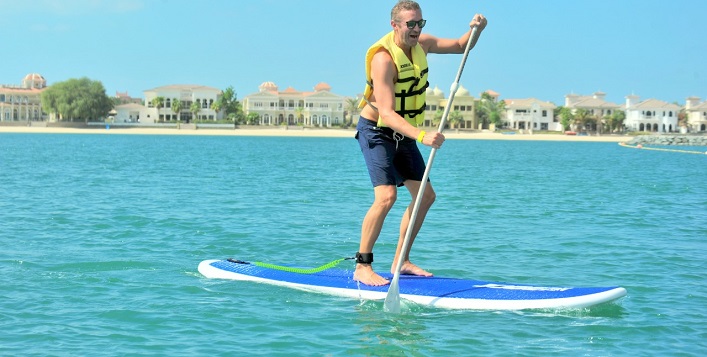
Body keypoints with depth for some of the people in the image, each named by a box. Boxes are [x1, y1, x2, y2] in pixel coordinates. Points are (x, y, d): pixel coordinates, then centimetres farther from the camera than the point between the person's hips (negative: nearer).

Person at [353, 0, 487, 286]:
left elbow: (460, 46, 11)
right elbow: (386, 113, -35)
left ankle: (400, 262, 17)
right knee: (386, 196, -24)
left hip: (403, 134, 9)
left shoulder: (421, 44, -2)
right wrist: (422, 136, -49)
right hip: (376, 131, -9)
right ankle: (362, 267, -16)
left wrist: (475, 30, -13)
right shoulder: (383, 58, -27)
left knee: (425, 196, 8)